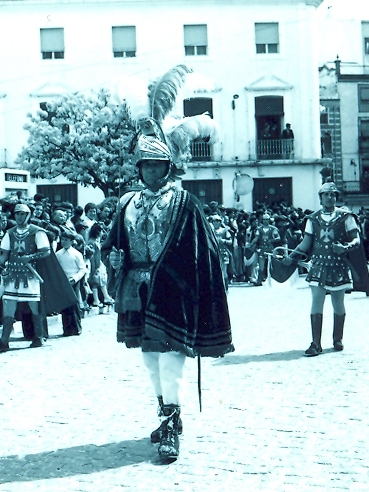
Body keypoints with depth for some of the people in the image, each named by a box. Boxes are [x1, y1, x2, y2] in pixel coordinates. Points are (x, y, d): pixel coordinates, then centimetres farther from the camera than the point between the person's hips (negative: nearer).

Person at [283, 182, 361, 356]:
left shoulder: (345, 216, 0)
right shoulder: (313, 219, 7)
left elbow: (356, 239, -1)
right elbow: (307, 242, 9)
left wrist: (345, 247, -21)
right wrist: (291, 256, -2)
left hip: (339, 265, -1)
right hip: (318, 265, 1)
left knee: (338, 304, 8)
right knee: (316, 303, -7)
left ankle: (337, 340, 24)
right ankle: (316, 344, -6)